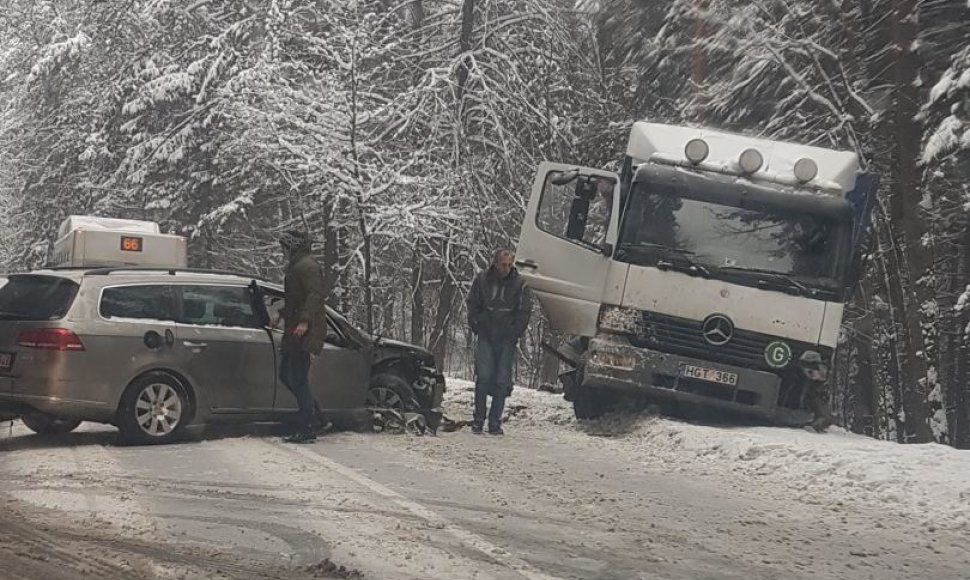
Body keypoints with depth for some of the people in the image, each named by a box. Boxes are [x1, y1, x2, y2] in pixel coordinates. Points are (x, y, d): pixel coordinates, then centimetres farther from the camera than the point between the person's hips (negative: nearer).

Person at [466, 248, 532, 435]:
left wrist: (514, 333, -2)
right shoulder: (481, 280, 2)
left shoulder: (519, 283, 0)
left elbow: (524, 311, 6)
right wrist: (477, 327, 3)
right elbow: (472, 305, 11)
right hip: (486, 337, 0)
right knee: (483, 376, -10)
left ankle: (495, 423, 6)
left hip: (507, 340, 0)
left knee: (501, 381, -1)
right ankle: (478, 419, 0)